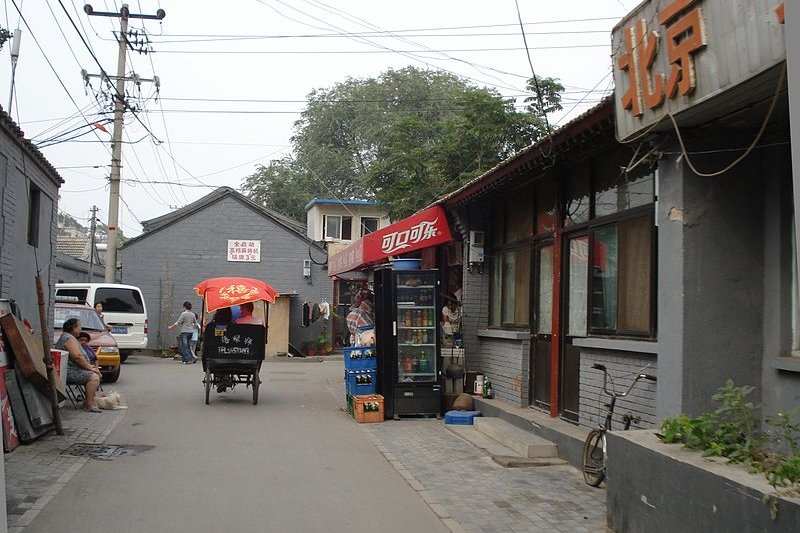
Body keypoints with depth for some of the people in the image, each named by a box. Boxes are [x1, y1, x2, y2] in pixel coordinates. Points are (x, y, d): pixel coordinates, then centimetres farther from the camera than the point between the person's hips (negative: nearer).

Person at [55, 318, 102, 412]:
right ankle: (89, 405, -23)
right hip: (69, 372, -11)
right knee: (94, 377, -22)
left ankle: (88, 400, 9)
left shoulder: (67, 337, 21)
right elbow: (77, 356, -24)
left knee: (96, 373, 12)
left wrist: (89, 366, 14)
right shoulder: (69, 338, -14)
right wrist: (89, 367, -15)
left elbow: (79, 356, 25)